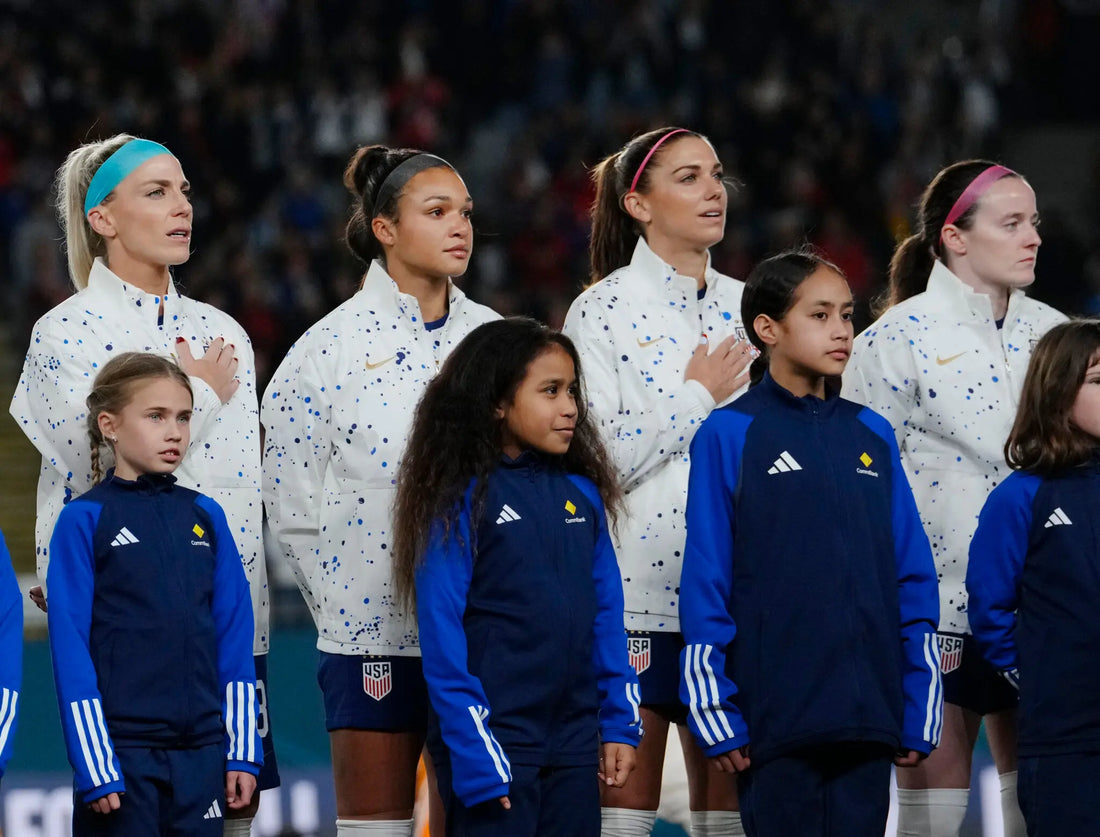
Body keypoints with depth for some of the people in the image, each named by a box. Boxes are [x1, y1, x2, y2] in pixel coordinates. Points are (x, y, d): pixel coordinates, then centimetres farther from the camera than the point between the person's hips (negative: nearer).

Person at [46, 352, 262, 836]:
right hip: (120, 752, -4)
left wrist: (242, 749, 5)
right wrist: (94, 766, -11)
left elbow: (234, 637, 10)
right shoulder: (84, 520, -3)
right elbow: (70, 648, -6)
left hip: (201, 749, 4)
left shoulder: (206, 517, 9)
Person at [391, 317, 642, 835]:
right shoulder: (462, 500, -9)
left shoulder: (582, 493, 7)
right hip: (496, 743, -5)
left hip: (575, 743, 5)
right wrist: (474, 756, -16)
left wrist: (620, 722, 7)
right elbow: (442, 636, -11)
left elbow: (607, 611, 12)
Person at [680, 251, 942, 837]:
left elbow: (913, 577, 13)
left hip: (868, 717, 4)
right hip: (774, 718, -4)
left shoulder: (872, 436, 11)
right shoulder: (728, 437, -2)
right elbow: (704, 585, -3)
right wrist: (715, 715, -8)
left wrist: (918, 711, 8)